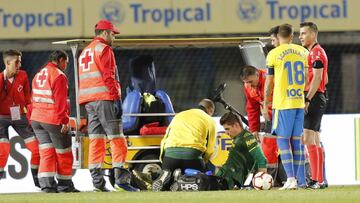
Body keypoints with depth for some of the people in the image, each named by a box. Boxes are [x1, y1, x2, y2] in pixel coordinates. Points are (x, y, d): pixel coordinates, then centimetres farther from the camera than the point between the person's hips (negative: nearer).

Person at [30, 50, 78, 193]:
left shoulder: (39, 75, 14)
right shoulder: (59, 75, -13)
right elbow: (61, 101, -18)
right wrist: (64, 121, -18)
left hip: (36, 119, 7)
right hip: (54, 120, -7)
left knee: (47, 151, 7)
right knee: (63, 152, 5)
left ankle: (47, 184, -2)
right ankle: (64, 185, 11)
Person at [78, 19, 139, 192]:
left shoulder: (85, 52, 23)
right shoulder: (104, 49, -3)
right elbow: (108, 76, -13)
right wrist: (117, 99, -15)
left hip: (88, 100, 8)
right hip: (104, 99, -8)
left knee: (96, 140, 5)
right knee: (117, 139, -8)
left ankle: (97, 182, -1)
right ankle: (120, 179, -15)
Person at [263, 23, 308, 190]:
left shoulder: (274, 54, -5)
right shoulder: (302, 51, 8)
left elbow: (269, 81, -1)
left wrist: (265, 103, 9)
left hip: (283, 103, -5)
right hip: (299, 101, 5)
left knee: (282, 139, -1)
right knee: (297, 140, 9)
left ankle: (291, 178, -12)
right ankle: (300, 180, 9)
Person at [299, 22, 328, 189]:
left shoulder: (316, 52, -10)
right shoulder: (314, 52, 21)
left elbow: (317, 78, -19)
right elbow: (324, 79, 25)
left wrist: (308, 100, -23)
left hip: (314, 98, -11)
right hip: (317, 99, 11)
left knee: (308, 139, -14)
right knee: (315, 142, 11)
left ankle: (316, 180, -18)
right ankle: (319, 180, 12)